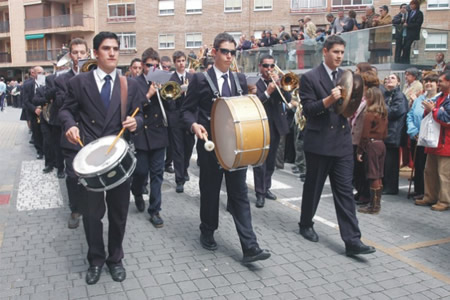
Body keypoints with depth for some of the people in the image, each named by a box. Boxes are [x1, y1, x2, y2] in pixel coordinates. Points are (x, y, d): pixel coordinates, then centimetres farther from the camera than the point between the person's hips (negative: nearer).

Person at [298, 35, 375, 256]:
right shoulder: (310, 78, -6)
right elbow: (308, 110, -13)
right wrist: (328, 100, -27)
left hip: (342, 142, 4)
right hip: (318, 142, -4)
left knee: (345, 191, 2)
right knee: (313, 187, 11)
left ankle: (352, 240, 3)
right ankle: (306, 224, 33)